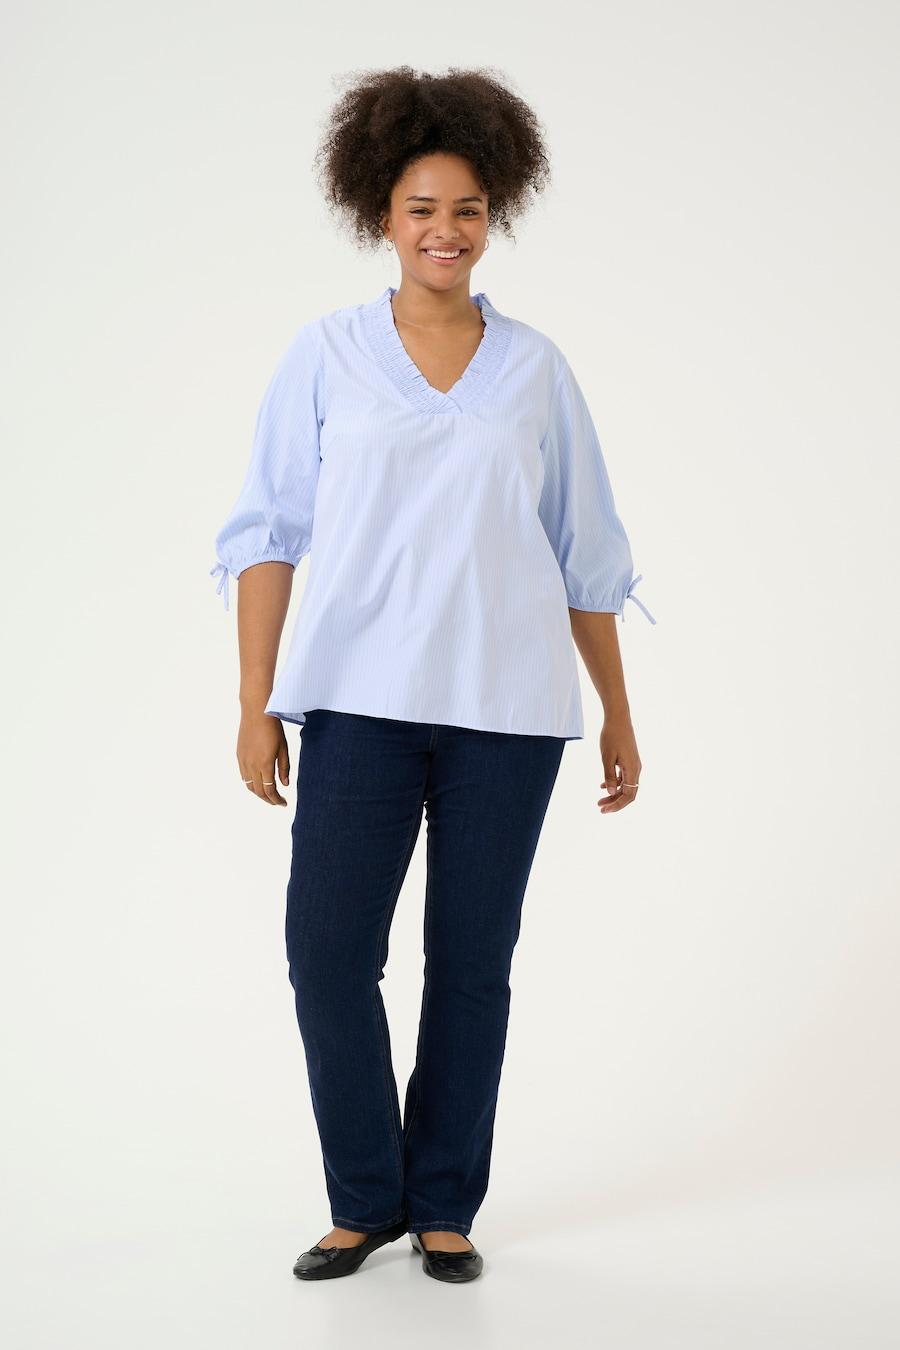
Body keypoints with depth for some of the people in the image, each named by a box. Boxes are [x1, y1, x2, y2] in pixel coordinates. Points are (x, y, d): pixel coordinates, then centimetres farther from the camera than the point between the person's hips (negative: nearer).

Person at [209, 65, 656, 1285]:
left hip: (507, 706, 1)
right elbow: (267, 533, 3)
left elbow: (587, 555, 12)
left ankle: (445, 1208, 19)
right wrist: (255, 705, -4)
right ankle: (364, 1203, 12)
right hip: (361, 700, -1)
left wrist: (619, 717, 11)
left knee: (472, 962, 5)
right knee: (329, 953, -6)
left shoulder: (535, 368, 9)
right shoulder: (325, 357, 5)